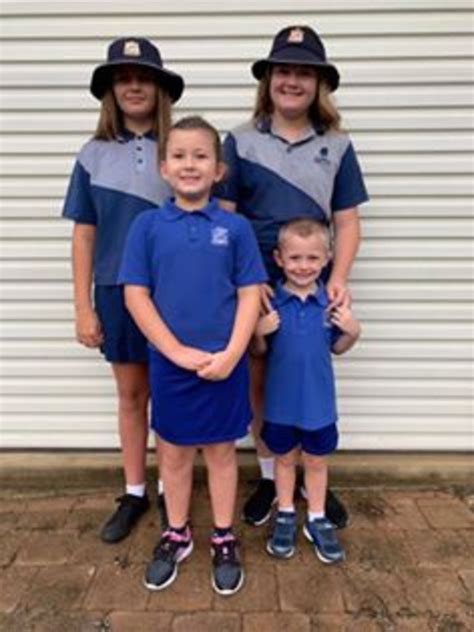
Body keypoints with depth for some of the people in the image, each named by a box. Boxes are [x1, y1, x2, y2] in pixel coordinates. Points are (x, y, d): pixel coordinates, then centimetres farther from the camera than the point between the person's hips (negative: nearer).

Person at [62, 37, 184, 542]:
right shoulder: (95, 155, 3)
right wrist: (83, 307, 0)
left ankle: (170, 492, 29)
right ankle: (134, 494, 30)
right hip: (117, 292, 2)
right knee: (131, 395, 13)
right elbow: (84, 235, 4)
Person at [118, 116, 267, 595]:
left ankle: (224, 539, 33)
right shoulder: (147, 226, -2)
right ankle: (176, 535, 37)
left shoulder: (235, 227, -3)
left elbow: (250, 295, -3)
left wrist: (231, 354, -14)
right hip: (169, 363, 1)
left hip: (224, 364, 0)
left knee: (221, 450, 14)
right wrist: (178, 351, -12)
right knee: (174, 452, 16)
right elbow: (135, 295, -5)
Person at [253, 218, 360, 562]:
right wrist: (259, 332, -23)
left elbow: (337, 348, 4)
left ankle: (317, 520, 37)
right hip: (281, 401, 0)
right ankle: (285, 515, 38)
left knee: (317, 460, 17)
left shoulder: (333, 302, -7)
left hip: (319, 401, 1)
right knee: (285, 458, 18)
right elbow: (259, 351, -2)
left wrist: (353, 332, -15)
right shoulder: (270, 302, -11)